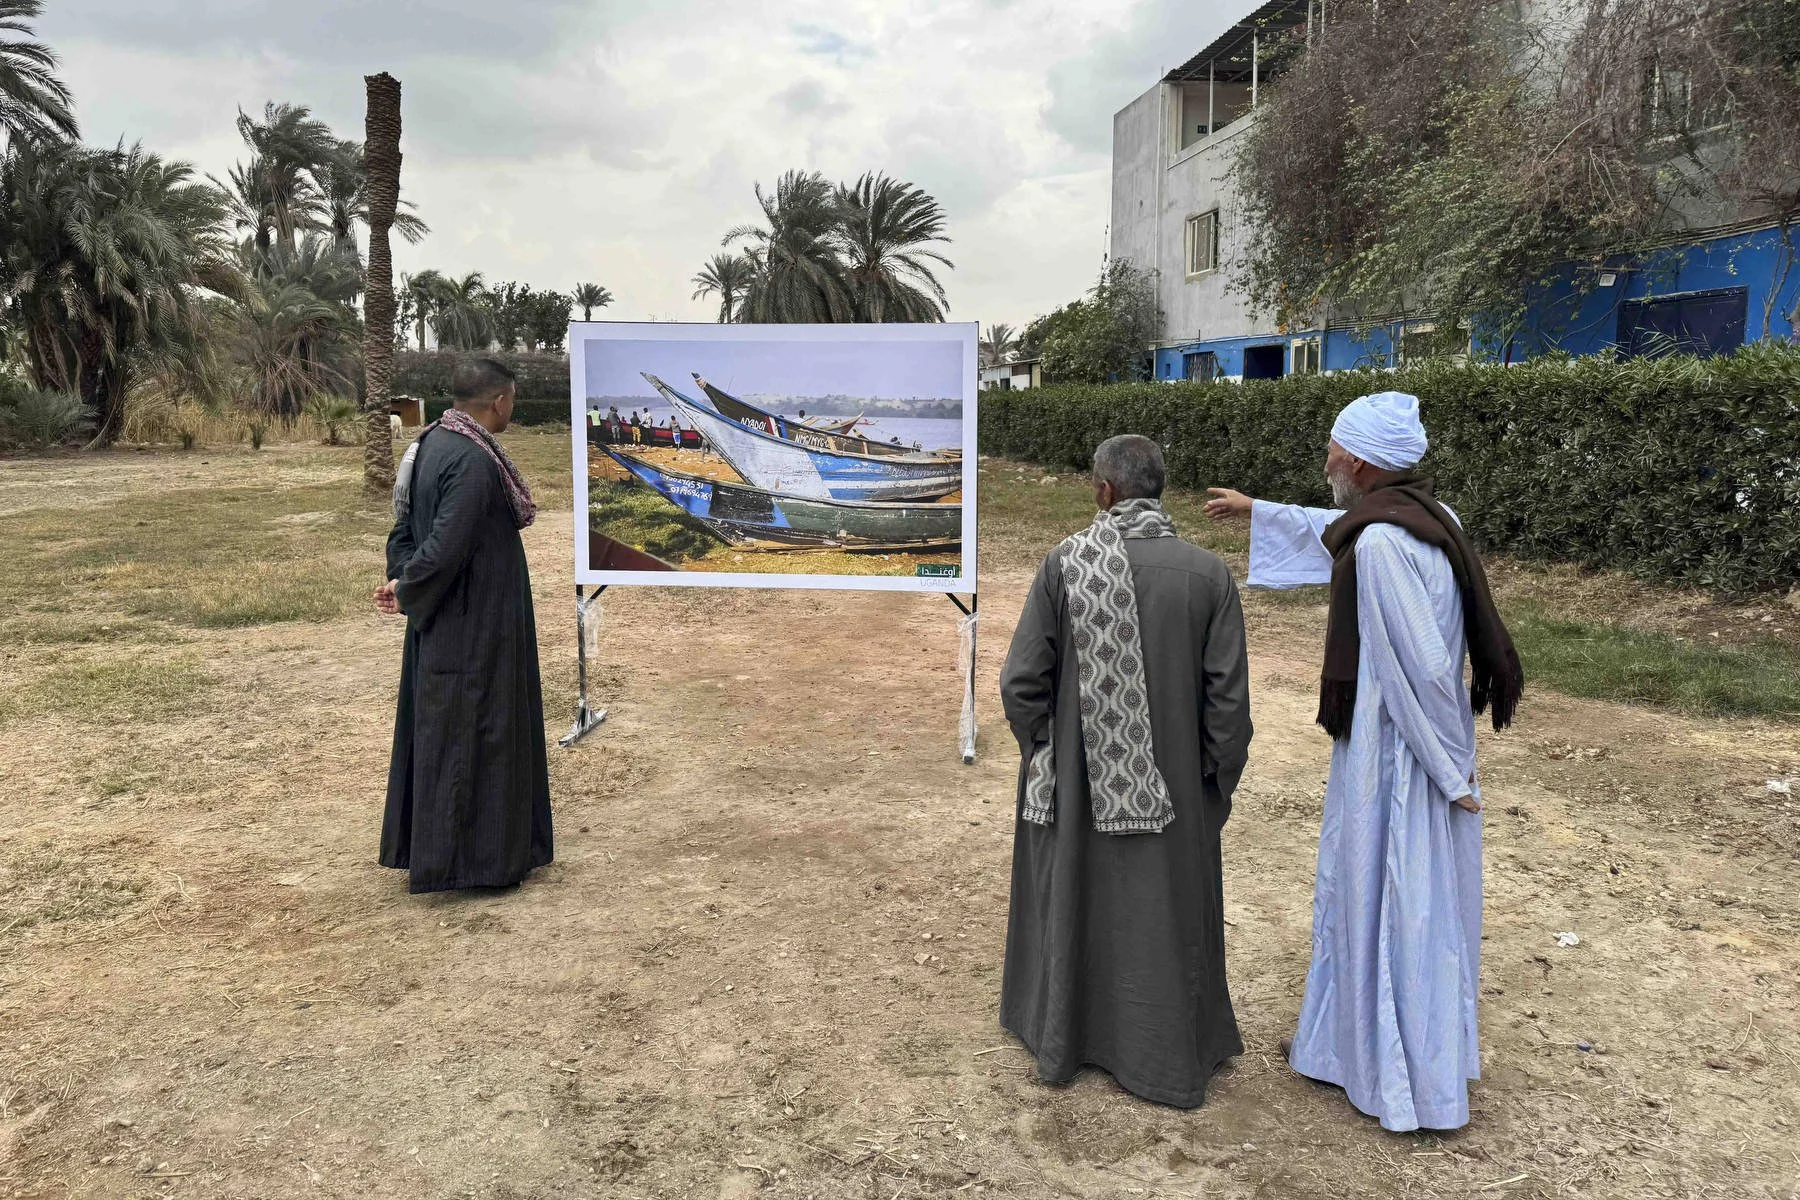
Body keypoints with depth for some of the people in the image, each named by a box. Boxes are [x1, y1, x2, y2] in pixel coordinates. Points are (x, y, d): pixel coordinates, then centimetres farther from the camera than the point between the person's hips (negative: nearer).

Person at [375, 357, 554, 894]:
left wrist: (403, 581, -2)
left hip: (440, 622, 9)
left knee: (437, 726, 17)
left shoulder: (431, 443, 7)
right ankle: (478, 858, 14)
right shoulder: (475, 461, -23)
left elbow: (405, 527, 10)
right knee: (475, 732, 2)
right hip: (477, 623, -9)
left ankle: (424, 845, 30)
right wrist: (407, 590, -12)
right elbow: (446, 545, -27)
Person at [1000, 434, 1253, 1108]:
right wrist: (1218, 783, 3)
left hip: (1075, 781, 0)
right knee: (1164, 912, 17)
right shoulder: (1207, 573, -12)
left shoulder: (1065, 564, -13)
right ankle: (1169, 1059, 31)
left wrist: (1041, 749, 8)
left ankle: (1060, 1040, 37)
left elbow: (1021, 680, -10)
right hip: (1169, 788, 0)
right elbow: (1230, 699, -10)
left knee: (1070, 900, 19)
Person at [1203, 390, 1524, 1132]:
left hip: (1395, 756, -9)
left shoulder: (1381, 543, -25)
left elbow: (1425, 665, -26)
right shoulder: (1421, 516, 5)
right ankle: (1353, 1044, 39)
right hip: (1420, 749, 10)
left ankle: (1414, 1088, 21)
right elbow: (1336, 533, 26)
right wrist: (1257, 511, 35)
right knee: (1364, 894, 21)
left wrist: (1451, 767, -16)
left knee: (1392, 909, 5)